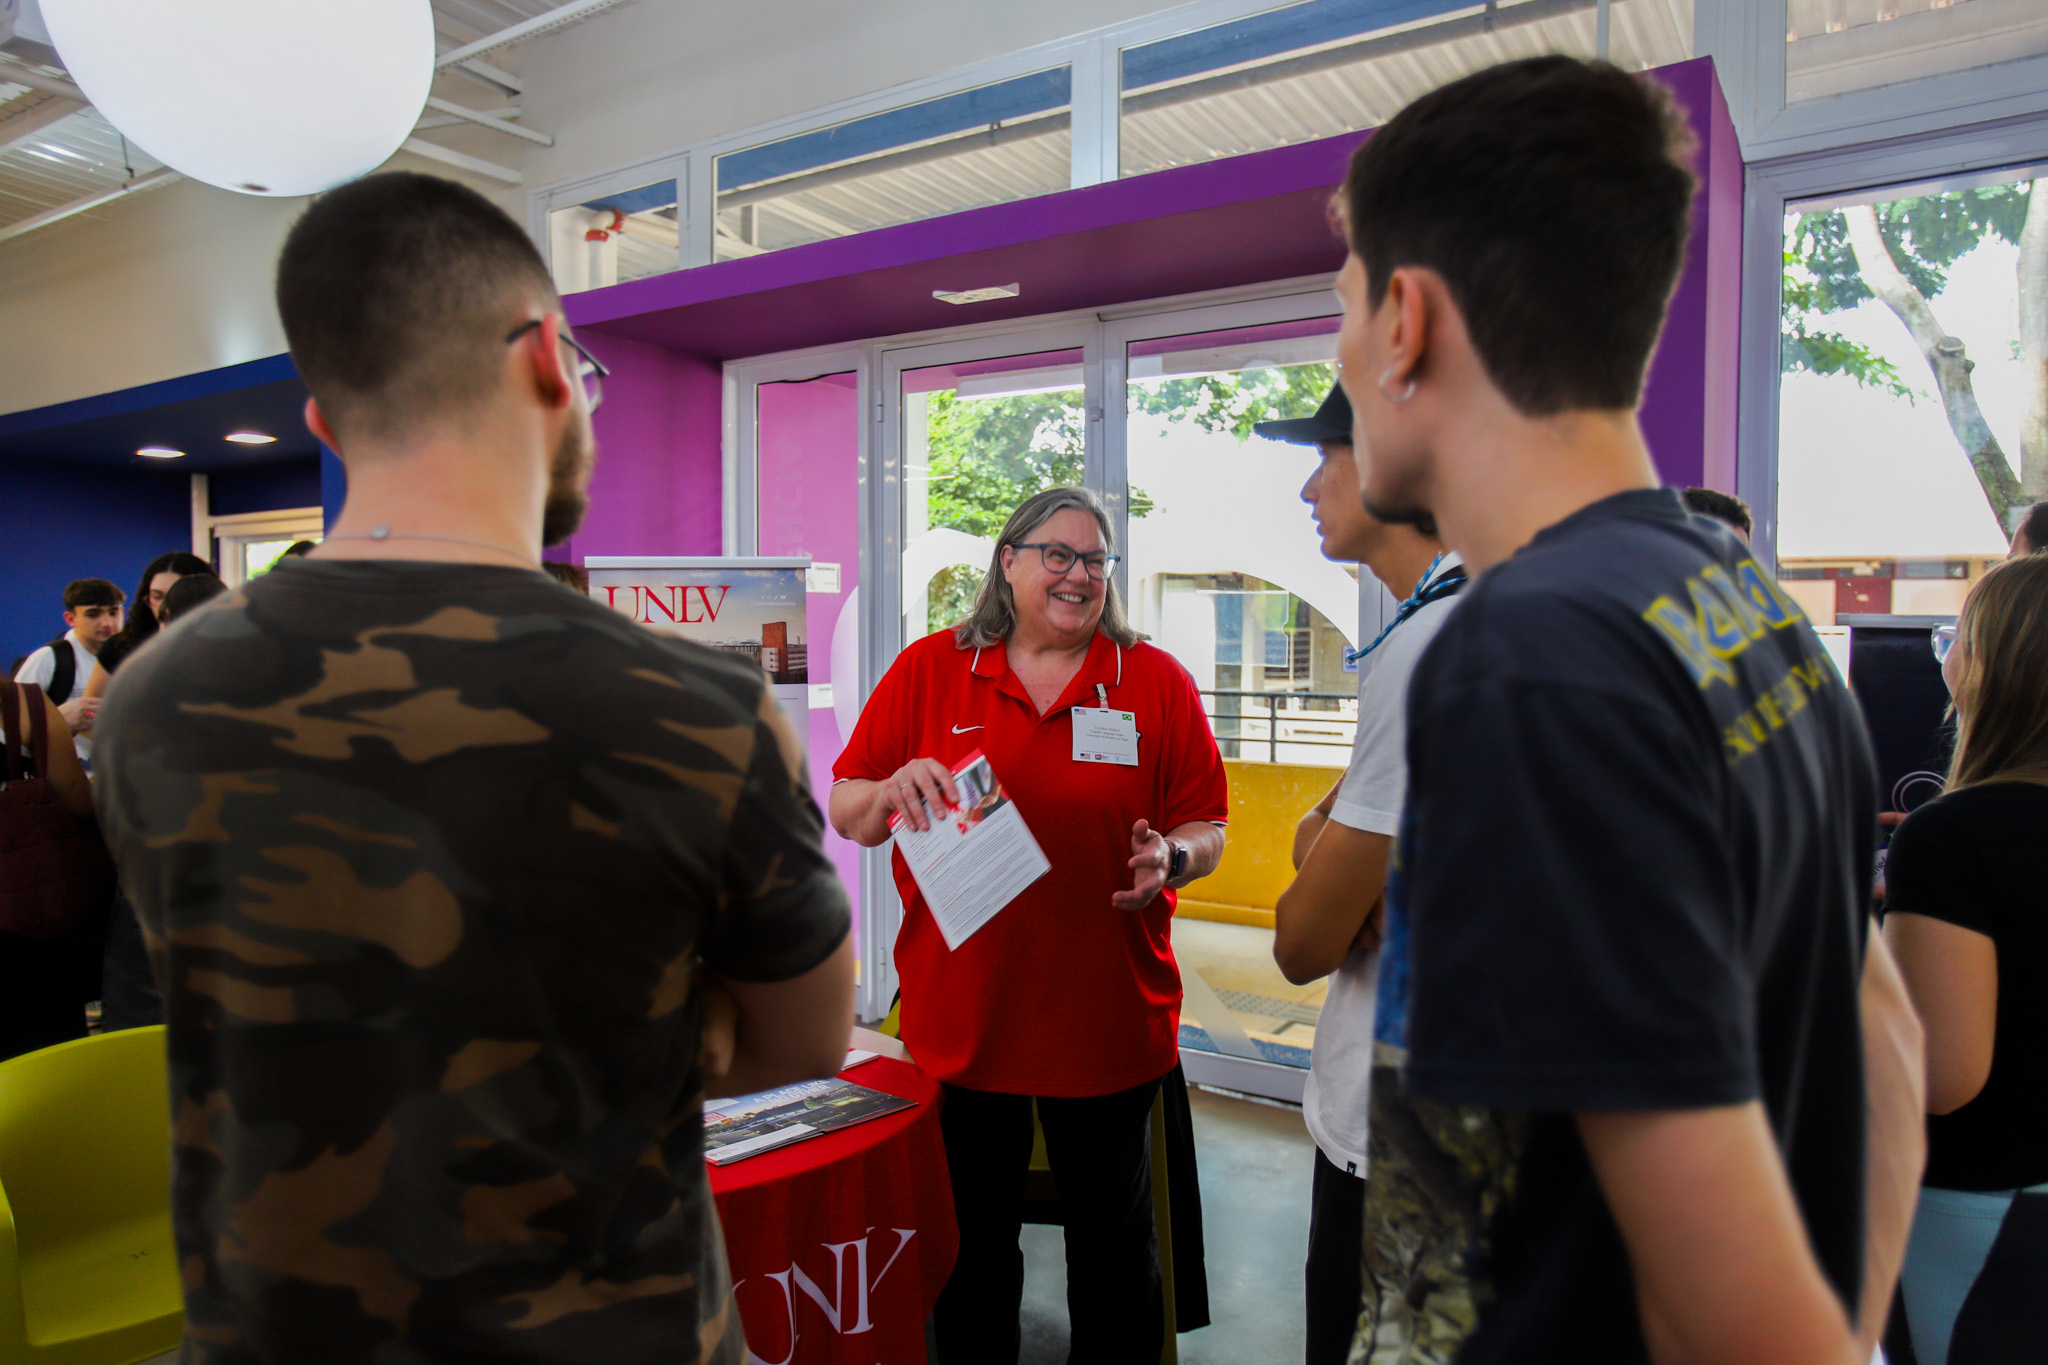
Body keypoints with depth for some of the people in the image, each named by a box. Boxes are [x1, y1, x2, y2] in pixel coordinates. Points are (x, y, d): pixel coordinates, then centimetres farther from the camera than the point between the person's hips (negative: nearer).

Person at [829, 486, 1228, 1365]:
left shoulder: (1157, 681, 2)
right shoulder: (927, 670, 1)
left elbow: (1207, 826, 5)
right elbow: (845, 814, 3)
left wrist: (1171, 857, -17)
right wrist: (895, 791, -18)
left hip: (1111, 1019, 0)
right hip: (960, 1018, 0)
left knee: (1115, 1243, 16)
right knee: (969, 1243, 16)